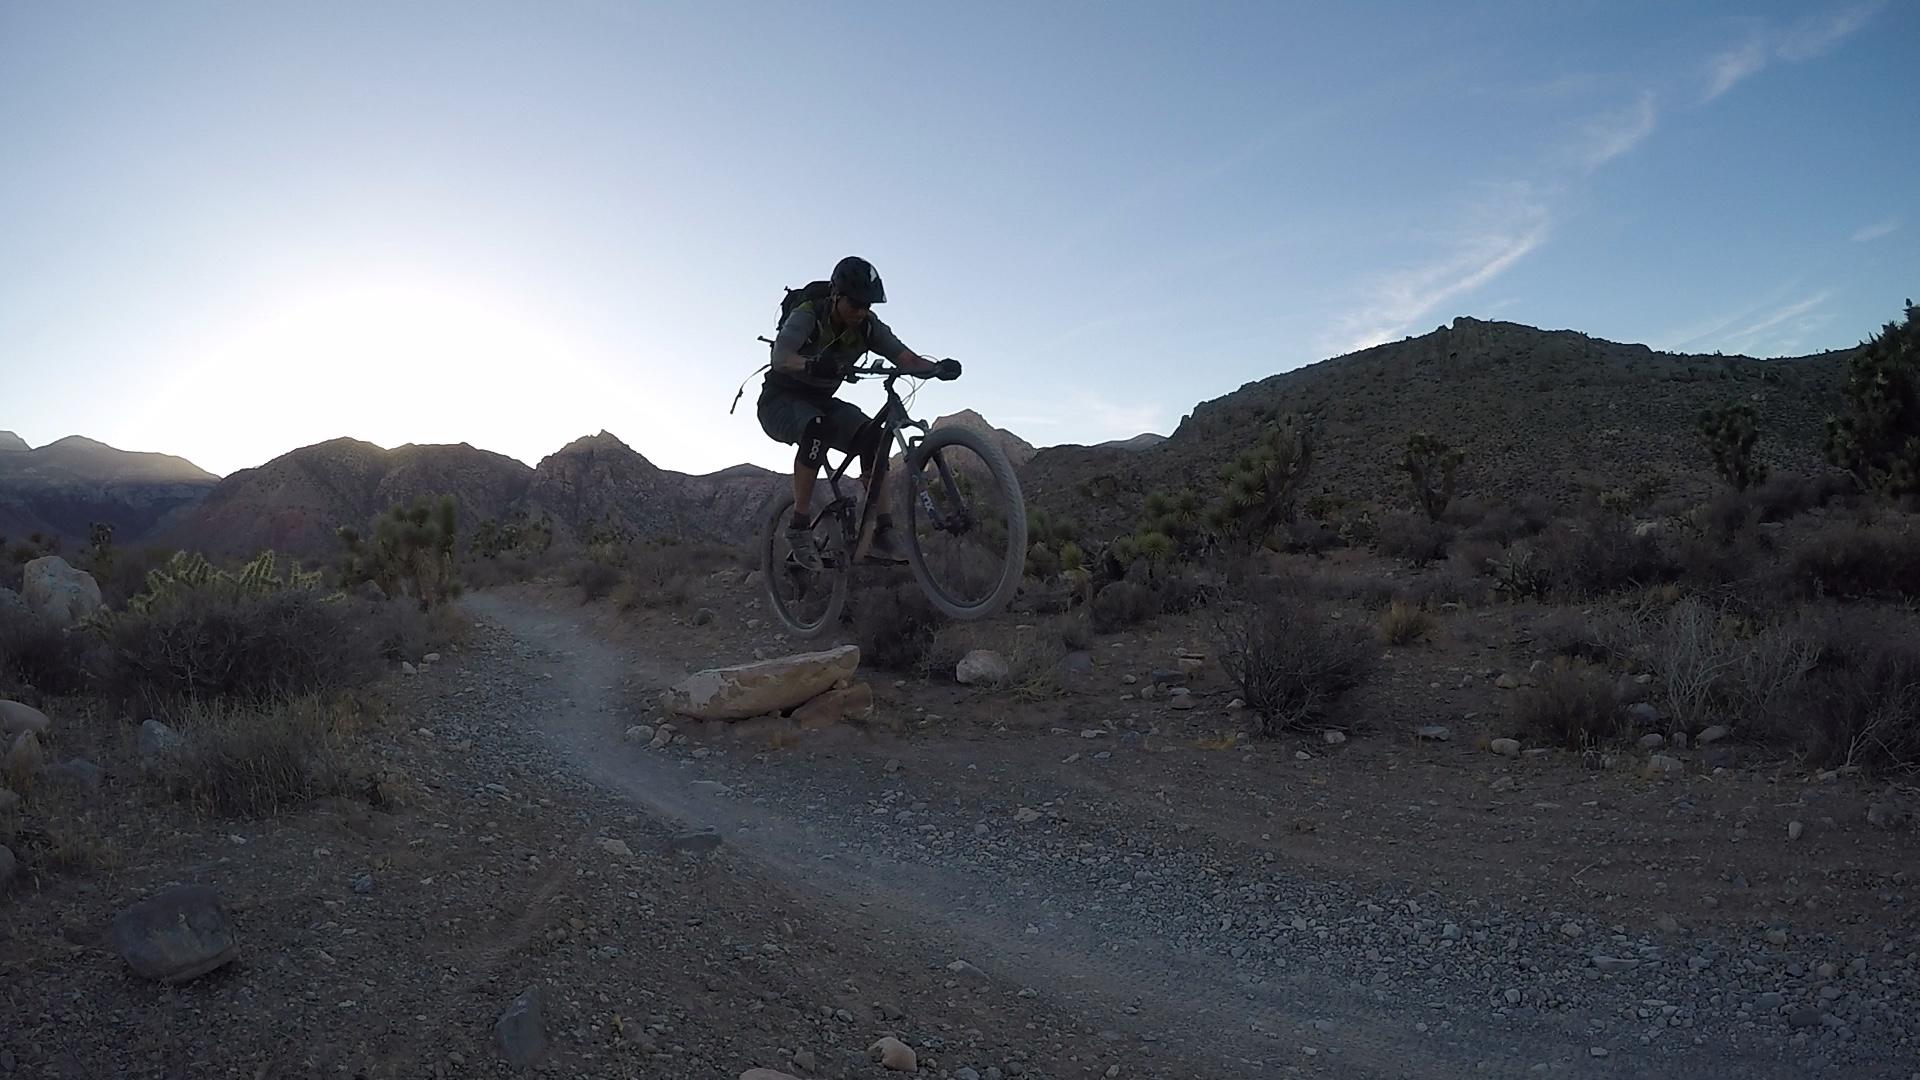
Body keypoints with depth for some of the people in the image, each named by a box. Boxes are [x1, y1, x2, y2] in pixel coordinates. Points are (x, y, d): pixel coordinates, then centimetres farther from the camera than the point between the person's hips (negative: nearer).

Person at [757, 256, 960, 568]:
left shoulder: (868, 326, -8)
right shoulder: (807, 316, -23)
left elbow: (906, 358, -19)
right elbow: (780, 357, -40)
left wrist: (938, 367, -40)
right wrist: (811, 364, -62)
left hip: (820, 401, 5)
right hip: (780, 401, -5)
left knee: (872, 436, -21)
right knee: (819, 428, -38)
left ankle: (882, 534, -19)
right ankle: (799, 528, -29)